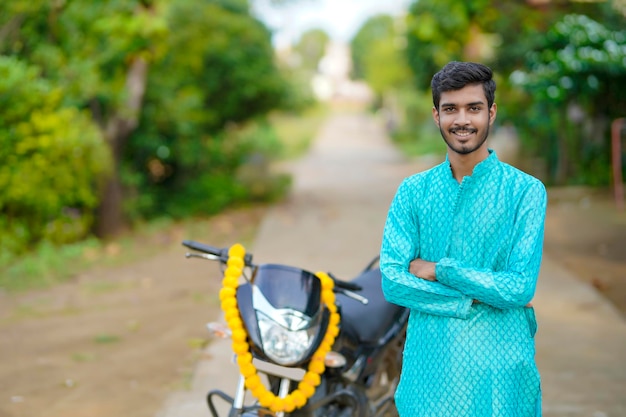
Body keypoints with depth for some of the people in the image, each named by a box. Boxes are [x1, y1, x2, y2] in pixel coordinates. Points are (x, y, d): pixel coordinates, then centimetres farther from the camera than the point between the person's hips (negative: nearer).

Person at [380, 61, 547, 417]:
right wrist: (478, 298, -13)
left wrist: (438, 269, -11)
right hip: (430, 363, 2)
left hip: (499, 369, -2)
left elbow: (521, 287, -13)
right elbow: (392, 281, -6)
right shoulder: (413, 191, 3)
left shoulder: (525, 190, -5)